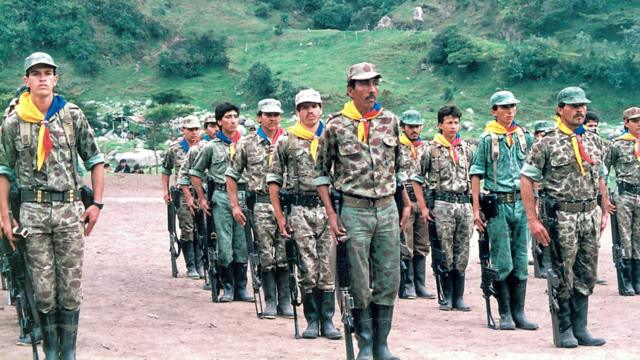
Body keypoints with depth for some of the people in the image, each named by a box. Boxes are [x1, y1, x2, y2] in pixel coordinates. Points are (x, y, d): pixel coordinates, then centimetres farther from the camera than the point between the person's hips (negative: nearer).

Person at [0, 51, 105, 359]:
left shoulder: (73, 116, 4)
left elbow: (95, 160, 9)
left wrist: (97, 203, 1)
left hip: (70, 209, 0)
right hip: (32, 210, 0)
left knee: (71, 287, 1)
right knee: (43, 289, 3)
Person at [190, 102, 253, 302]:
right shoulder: (211, 147, 5)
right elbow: (195, 172, 12)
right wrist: (202, 198, 6)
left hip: (244, 194, 2)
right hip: (221, 197, -2)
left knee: (242, 244, 3)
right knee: (224, 245, -3)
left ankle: (241, 288, 10)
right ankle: (228, 287, 6)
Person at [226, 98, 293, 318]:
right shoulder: (247, 143, 5)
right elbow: (232, 175, 9)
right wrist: (235, 206, 3)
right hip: (261, 204, 0)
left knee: (285, 255, 1)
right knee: (266, 256, 2)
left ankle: (285, 302, 9)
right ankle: (270, 302, 10)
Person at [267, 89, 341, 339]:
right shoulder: (287, 141, 4)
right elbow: (274, 179, 4)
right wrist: (279, 216, -1)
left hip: (329, 209, 2)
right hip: (300, 211, -1)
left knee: (328, 267, 1)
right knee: (308, 269, 0)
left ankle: (327, 320, 8)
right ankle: (312, 320, 9)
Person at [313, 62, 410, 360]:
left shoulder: (390, 121, 6)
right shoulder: (336, 126, -4)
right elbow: (322, 172, 2)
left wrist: (406, 203, 13)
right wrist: (330, 213, -5)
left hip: (388, 209, 4)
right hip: (354, 212, -3)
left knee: (389, 281, 5)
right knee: (360, 284, 1)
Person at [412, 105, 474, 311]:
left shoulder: (466, 149, 11)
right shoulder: (431, 150, -1)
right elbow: (417, 180, 1)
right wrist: (423, 208, -4)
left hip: (464, 203, 4)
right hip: (442, 204, -4)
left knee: (462, 253, 5)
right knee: (445, 252, -2)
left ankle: (458, 297, 10)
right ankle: (447, 297, 7)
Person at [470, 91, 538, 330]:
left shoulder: (525, 137, 11)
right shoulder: (487, 139, 0)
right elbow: (476, 175, 0)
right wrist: (476, 209, -5)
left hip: (522, 203, 4)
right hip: (498, 203, -4)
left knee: (521, 261, 6)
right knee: (502, 263, -2)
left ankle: (518, 313, 11)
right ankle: (505, 314, 5)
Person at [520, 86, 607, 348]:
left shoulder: (594, 141, 11)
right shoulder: (546, 144, -6)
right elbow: (526, 180, -7)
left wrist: (604, 212, 13)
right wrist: (533, 220, -12)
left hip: (589, 215, 5)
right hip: (561, 216, -5)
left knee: (586, 276, 8)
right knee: (563, 277, -1)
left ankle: (580, 329, 16)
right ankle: (564, 330, 9)